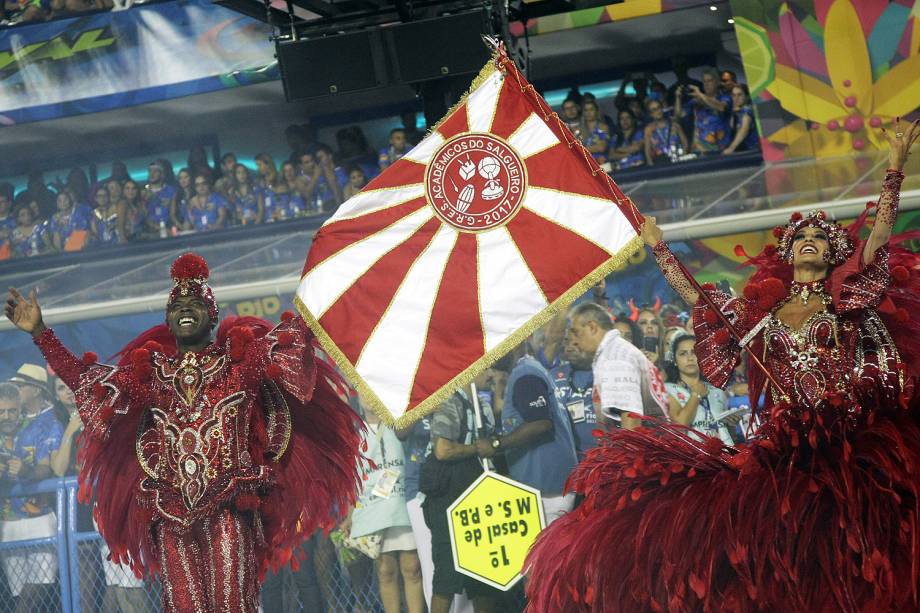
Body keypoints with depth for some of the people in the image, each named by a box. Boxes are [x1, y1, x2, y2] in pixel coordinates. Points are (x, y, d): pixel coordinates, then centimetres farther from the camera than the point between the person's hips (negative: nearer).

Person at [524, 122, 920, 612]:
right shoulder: (761, 311, 18)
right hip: (783, 451, 3)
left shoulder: (847, 299, 10)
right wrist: (658, 247, 29)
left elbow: (880, 233, 0)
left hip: (853, 443, -3)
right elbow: (694, 296, 25)